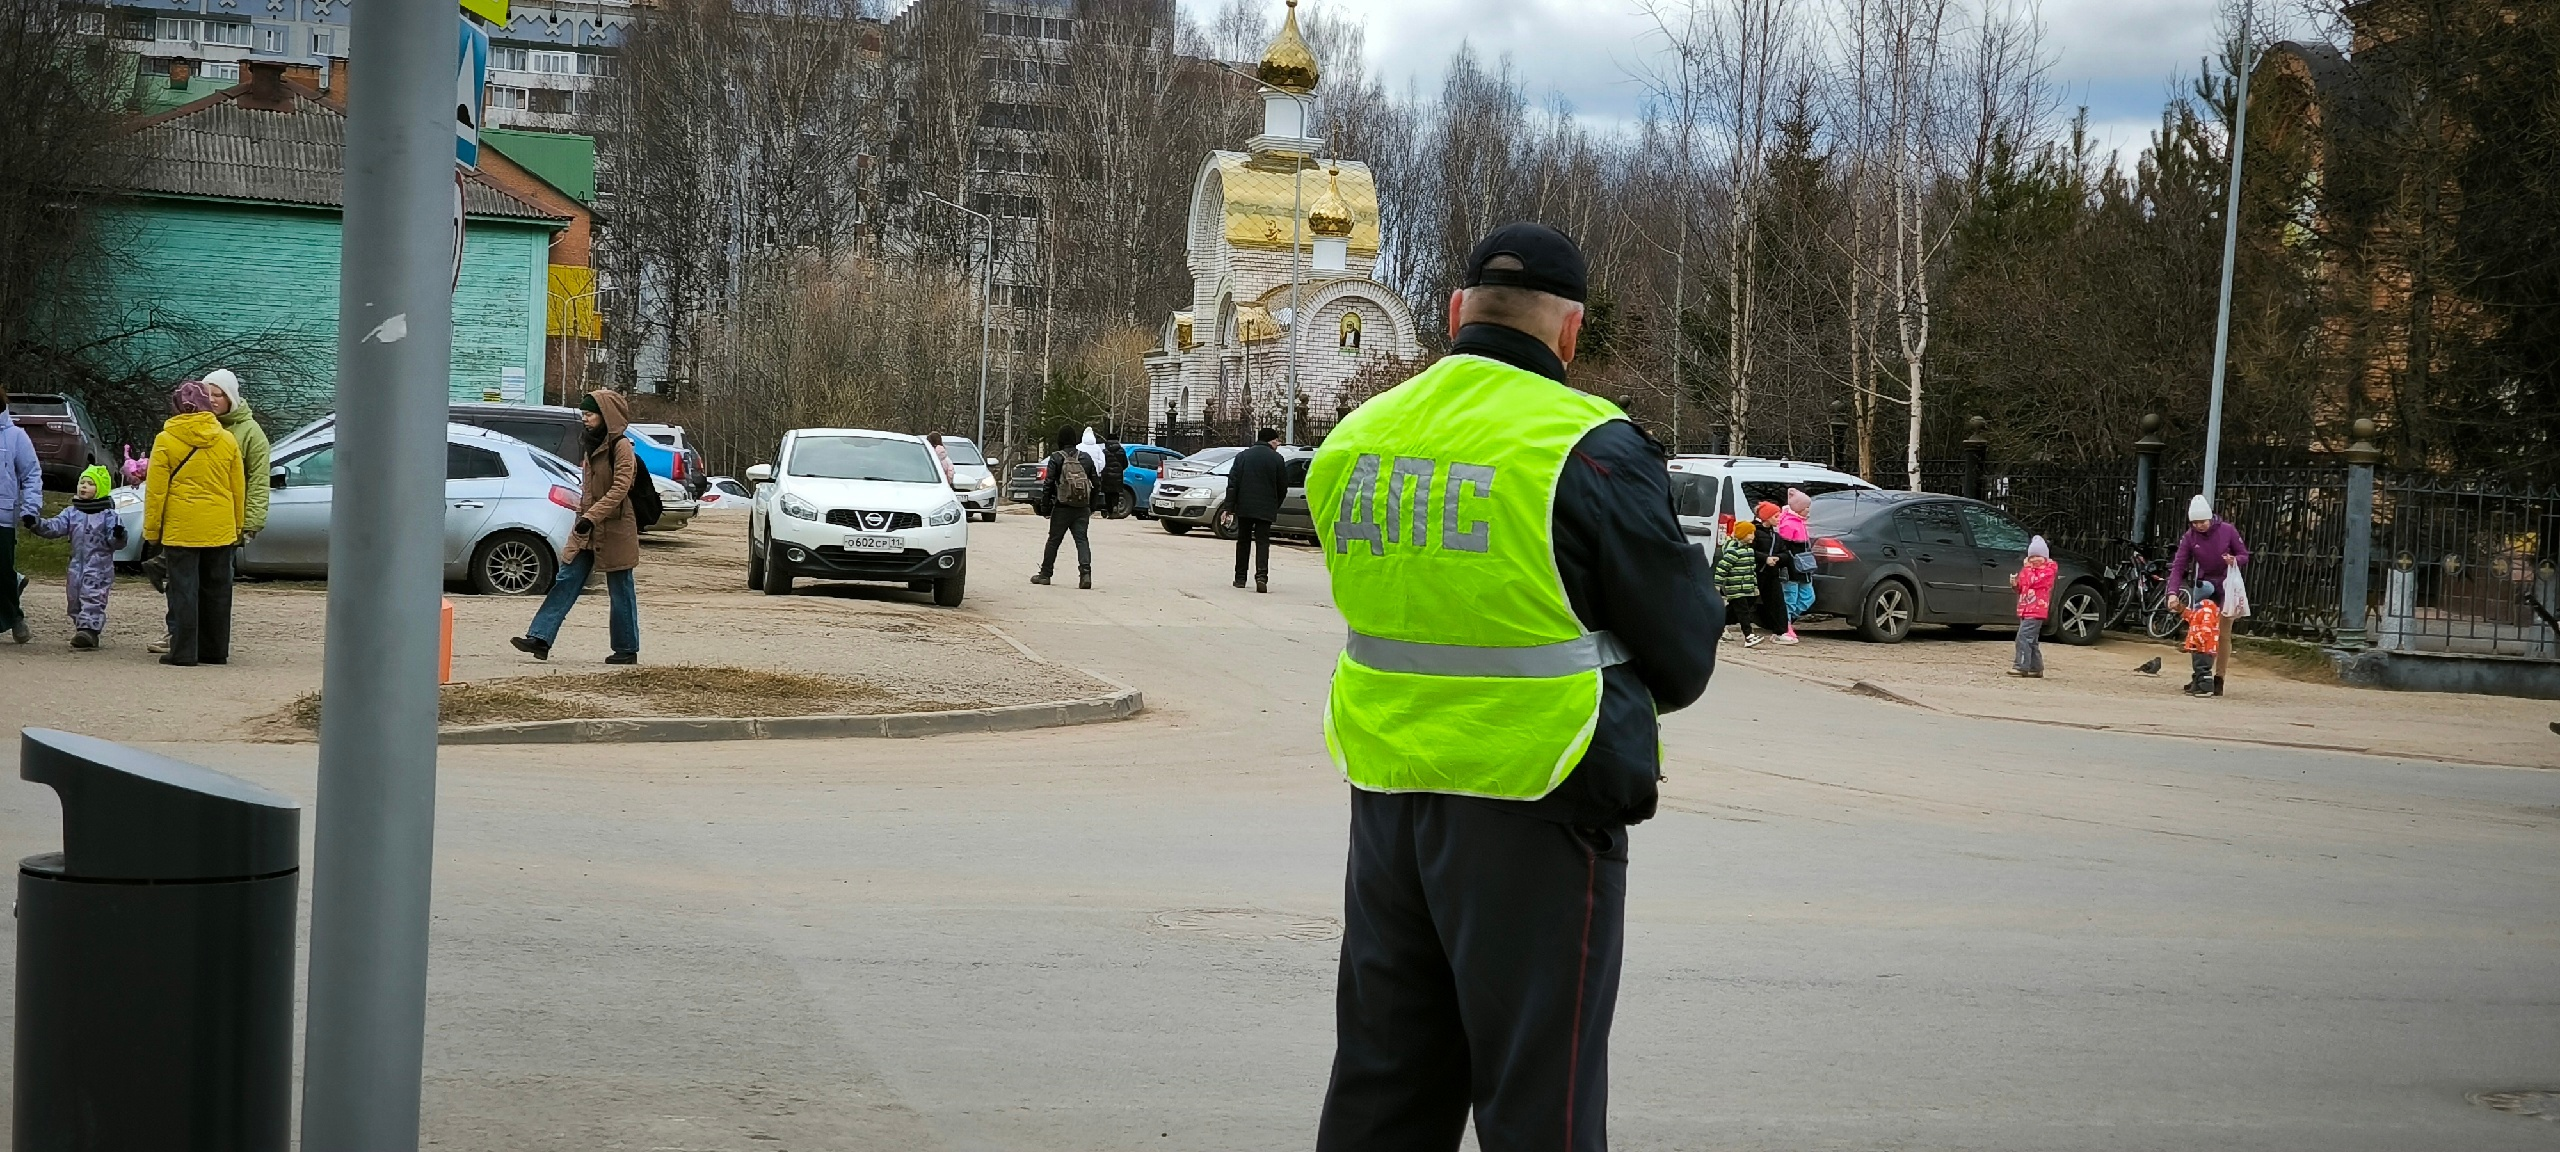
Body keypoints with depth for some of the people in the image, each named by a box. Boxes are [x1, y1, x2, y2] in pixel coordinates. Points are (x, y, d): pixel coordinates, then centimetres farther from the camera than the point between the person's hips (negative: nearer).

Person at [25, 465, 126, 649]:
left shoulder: (108, 515, -2)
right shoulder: (71, 513, 11)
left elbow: (116, 543, -6)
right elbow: (54, 527, 1)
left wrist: (118, 536, -29)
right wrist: (35, 524, -14)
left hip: (99, 567, -6)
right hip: (76, 567, 6)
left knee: (92, 600, -14)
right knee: (74, 600, 9)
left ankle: (88, 629, -21)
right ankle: (81, 629, 18)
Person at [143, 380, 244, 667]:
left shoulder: (165, 441, -5)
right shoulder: (227, 441, 4)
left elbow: (155, 490, -4)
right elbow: (238, 489, 9)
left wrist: (151, 530, 3)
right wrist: (237, 529, 19)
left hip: (180, 529, -3)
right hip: (221, 530, 3)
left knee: (184, 590, 0)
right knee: (216, 590, 10)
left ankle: (183, 651, -2)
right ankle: (215, 650, 15)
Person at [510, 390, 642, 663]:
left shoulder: (621, 446, -12)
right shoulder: (592, 446, 14)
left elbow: (620, 488, -21)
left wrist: (591, 517, -27)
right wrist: (583, 516, 16)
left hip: (614, 529, -8)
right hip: (587, 528, 8)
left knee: (620, 590, 2)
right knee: (566, 582, -1)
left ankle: (626, 649, 12)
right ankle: (540, 638, -6)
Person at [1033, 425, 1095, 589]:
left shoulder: (1056, 458, -5)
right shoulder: (1086, 458, 7)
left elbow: (1048, 483, -9)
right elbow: (1097, 483, 10)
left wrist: (1045, 503, 0)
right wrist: (1092, 505, 18)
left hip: (1062, 507, -3)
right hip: (1083, 508, 3)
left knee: (1053, 540, 9)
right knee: (1082, 540, 0)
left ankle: (1045, 574, 17)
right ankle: (1085, 572, -19)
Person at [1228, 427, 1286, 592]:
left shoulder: (1242, 456, 4)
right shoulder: (1277, 459, -2)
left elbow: (1232, 483, 0)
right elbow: (1283, 487, 2)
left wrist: (1229, 506, 0)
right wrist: (1275, 507, 17)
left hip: (1244, 507, 2)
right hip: (1266, 509, -2)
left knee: (1243, 541, 13)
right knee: (1262, 541, -1)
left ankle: (1240, 577, 16)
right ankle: (1261, 575, -19)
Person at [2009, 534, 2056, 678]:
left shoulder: (2048, 570, -6)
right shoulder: (2031, 569, 19)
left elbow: (2033, 582, -19)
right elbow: (2023, 588, 26)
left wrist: (2027, 567, -9)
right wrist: (2015, 584, 5)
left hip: (2036, 611, -9)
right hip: (2025, 610, 9)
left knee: (2023, 637, -18)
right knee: (2031, 641, 12)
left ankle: (2021, 666, -20)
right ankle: (2036, 668, 17)